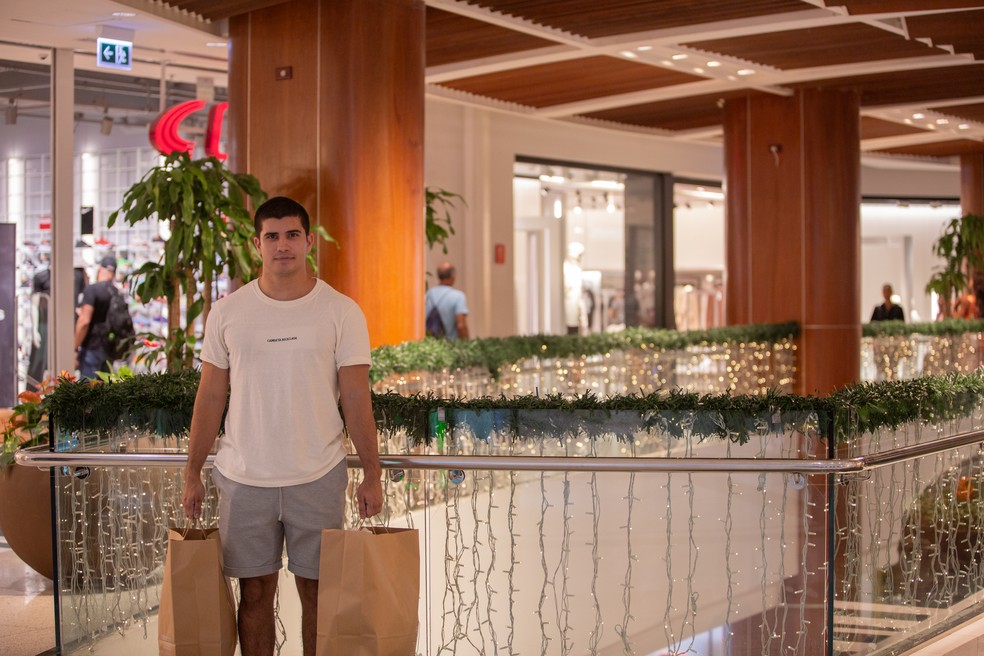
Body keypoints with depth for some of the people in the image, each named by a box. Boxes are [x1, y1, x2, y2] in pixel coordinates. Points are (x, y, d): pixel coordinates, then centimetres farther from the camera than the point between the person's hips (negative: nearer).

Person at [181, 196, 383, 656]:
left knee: (318, 591, 7)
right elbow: (211, 397, 7)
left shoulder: (341, 312, -2)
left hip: (318, 478, -1)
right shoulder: (227, 312, 2)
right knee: (255, 594, 9)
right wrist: (192, 474, 5)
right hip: (244, 479, 1)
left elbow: (356, 398, -3)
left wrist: (372, 475, -6)